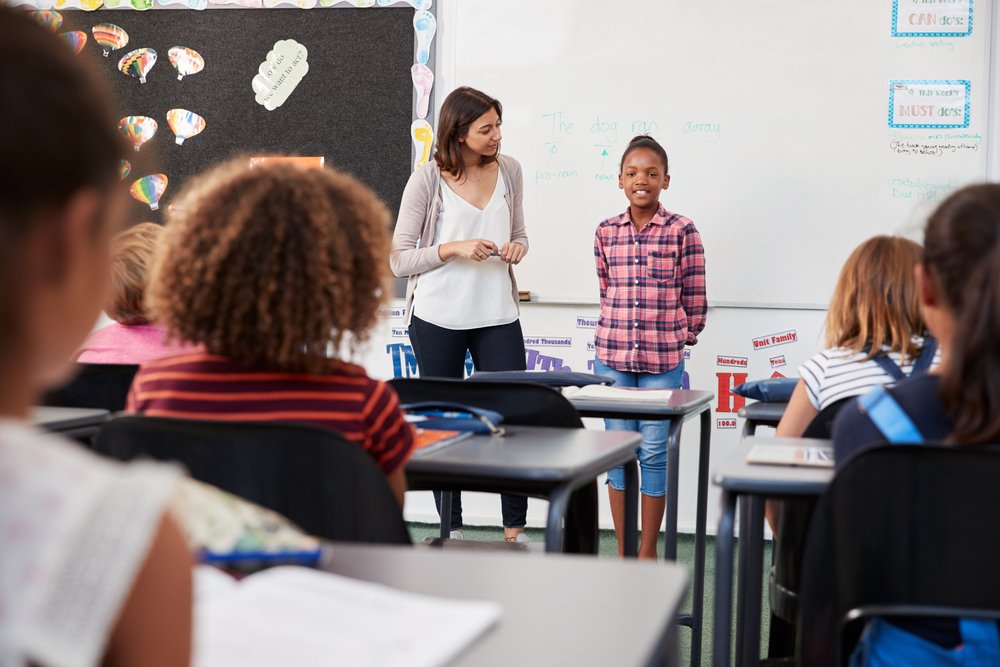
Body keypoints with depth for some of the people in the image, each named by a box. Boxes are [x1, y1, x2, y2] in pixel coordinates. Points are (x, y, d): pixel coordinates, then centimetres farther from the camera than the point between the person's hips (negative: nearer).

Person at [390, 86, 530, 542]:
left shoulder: (508, 170, 4)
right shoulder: (427, 181, -8)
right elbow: (398, 259, -6)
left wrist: (517, 247, -4)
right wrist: (454, 249, -19)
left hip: (497, 315, 3)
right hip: (437, 318, -3)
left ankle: (514, 531, 8)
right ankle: (451, 530, 19)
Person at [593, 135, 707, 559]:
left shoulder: (683, 232, -3)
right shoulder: (606, 233, 6)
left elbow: (695, 302, 1)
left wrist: (676, 340, 3)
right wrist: (619, 334, 7)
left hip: (663, 361, -3)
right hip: (612, 357, 3)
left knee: (655, 453, 2)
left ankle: (648, 550, 14)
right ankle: (623, 551, 17)